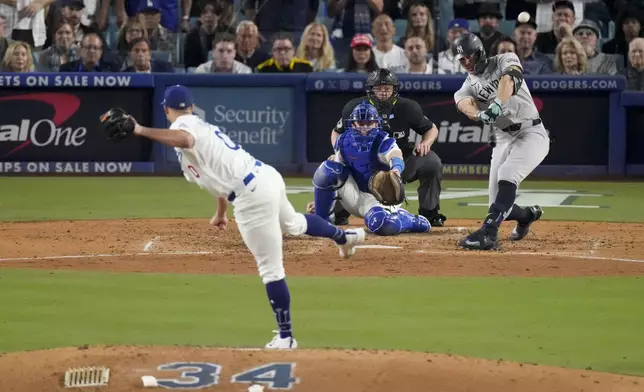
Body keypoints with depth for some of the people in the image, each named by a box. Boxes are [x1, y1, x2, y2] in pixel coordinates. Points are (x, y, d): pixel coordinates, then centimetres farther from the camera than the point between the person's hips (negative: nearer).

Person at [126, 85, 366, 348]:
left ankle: (285, 337, 2)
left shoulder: (183, 126, -7)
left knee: (270, 269, -3)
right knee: (293, 223, 40)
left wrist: (141, 131, -35)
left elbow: (184, 140, -34)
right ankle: (344, 236, 65)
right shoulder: (203, 127, 21)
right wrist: (220, 214, 45)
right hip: (266, 176, 9)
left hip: (252, 196, -9)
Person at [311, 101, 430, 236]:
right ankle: (321, 219, -7)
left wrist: (396, 169, -65)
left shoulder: (383, 143, -17)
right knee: (327, 169, -20)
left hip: (378, 198, -4)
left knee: (384, 226, -38)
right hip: (353, 193, 4)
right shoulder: (344, 142, -3)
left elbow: (396, 157, -40)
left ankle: (412, 221, -1)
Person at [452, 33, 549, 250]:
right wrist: (480, 115, -40)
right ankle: (527, 215, 35)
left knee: (506, 175, -30)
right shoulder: (469, 85, 8)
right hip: (503, 139, 5)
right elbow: (465, 104, -16)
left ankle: (488, 233, -37)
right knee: (499, 203, 1)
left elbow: (509, 79, -23)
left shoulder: (505, 60, 0)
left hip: (531, 134, -5)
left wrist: (497, 104, -42)